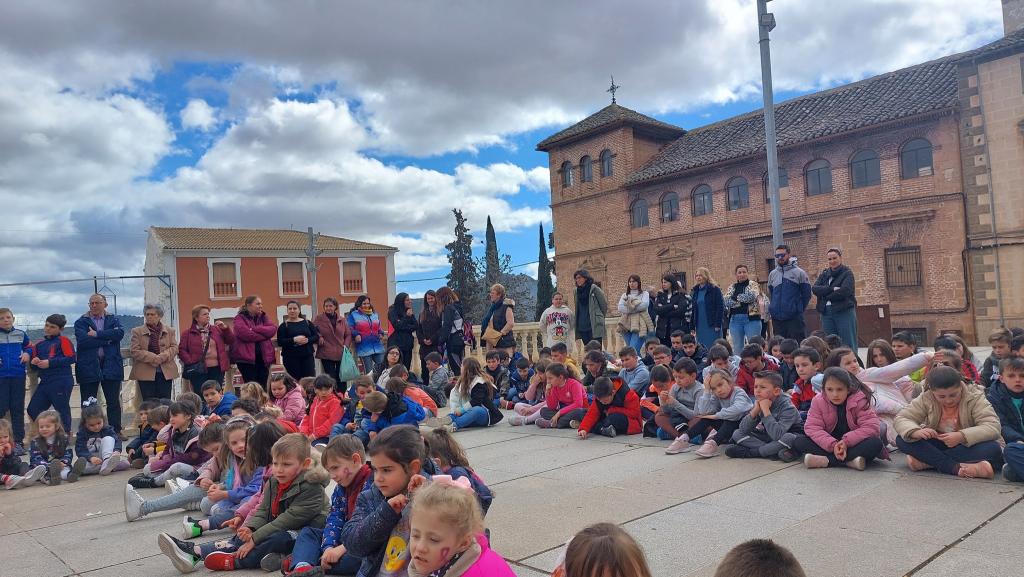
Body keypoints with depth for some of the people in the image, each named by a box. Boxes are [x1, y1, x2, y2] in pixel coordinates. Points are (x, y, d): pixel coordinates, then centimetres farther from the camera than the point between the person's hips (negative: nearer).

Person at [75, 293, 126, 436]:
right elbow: (82, 340, -12)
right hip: (88, 367, -1)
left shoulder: (114, 320, 10)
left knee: (113, 402, 5)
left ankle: (116, 431, 13)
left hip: (111, 366, 1)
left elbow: (120, 333, -12)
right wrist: (107, 339, -11)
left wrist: (97, 334, -14)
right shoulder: (81, 322, 6)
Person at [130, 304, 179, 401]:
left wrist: (162, 357, -16)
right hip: (146, 373, -1)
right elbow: (134, 351, -4)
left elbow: (174, 348, 3)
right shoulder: (137, 331, 6)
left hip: (166, 372, 2)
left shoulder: (169, 331, 12)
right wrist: (153, 358, -16)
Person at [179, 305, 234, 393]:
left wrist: (225, 328, -6)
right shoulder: (188, 334, 5)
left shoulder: (217, 329, 10)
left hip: (217, 369, 2)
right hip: (199, 370, -2)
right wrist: (190, 361, -11)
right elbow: (181, 350, 1)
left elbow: (231, 341, 7)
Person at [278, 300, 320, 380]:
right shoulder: (283, 326, 3)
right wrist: (294, 340, -20)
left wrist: (307, 340, -14)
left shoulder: (307, 323, 10)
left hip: (307, 356, 2)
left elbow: (316, 337, 5)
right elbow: (280, 342, -7)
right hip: (291, 358, -2)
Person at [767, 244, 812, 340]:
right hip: (777, 319, 4)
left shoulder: (799, 273, -3)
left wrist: (798, 309, 3)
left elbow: (807, 294, 1)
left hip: (795, 318, -4)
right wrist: (775, 308, 13)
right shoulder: (772, 274, 10)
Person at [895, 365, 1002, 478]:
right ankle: (955, 468, -35)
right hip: (937, 445, 1)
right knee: (901, 440, -23)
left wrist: (961, 436, -41)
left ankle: (927, 461, -30)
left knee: (993, 448, -35)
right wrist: (916, 432, -34)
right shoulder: (925, 399, -8)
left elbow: (993, 427, -25)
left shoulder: (975, 398, -13)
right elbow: (901, 419, -10)